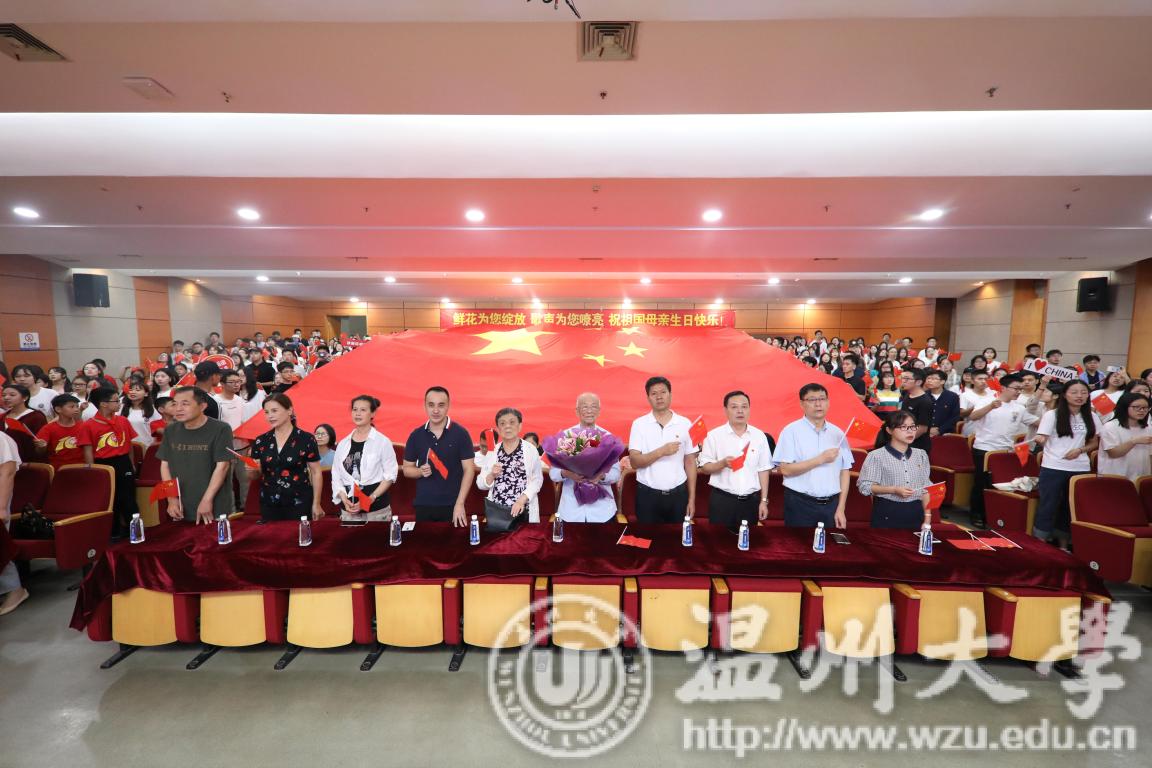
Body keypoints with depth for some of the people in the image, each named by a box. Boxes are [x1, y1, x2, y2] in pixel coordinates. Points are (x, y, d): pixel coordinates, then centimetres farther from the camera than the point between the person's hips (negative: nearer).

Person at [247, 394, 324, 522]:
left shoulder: (306, 439, -7)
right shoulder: (260, 441, 5)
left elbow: (316, 472, -3)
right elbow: (257, 475, 12)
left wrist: (316, 504, -5)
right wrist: (252, 470, -11)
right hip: (269, 504, 4)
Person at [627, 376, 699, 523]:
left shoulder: (685, 424, 1)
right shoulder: (639, 424, -3)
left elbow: (690, 462, 5)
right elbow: (635, 462, -9)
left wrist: (692, 498, 3)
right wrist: (661, 451, -21)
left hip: (678, 494, 1)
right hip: (648, 494, -1)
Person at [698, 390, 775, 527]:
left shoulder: (759, 436, 3)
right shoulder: (714, 435, -5)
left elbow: (763, 470, 7)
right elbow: (704, 467, -4)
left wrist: (764, 500, 5)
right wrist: (723, 463, -22)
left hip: (751, 500, 3)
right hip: (722, 500, -2)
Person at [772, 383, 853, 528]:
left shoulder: (837, 433, 7)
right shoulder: (791, 431, -6)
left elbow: (844, 471, 7)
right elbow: (785, 469, -12)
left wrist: (840, 509, 2)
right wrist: (821, 459, -15)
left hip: (831, 505, 4)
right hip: (800, 505, -4)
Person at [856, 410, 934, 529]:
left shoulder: (921, 455, 8)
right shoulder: (877, 456, -9)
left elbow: (925, 489, 11)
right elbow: (864, 486, -11)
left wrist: (927, 518, 5)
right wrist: (894, 490, -20)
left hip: (915, 513, 5)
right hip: (887, 514, -4)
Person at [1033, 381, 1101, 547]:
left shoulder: (1092, 417, 8)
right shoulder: (1052, 415, -4)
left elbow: (1094, 443, 11)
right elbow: (1041, 439, -4)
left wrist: (1080, 450, -4)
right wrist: (1039, 440, -21)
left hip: (1081, 469, 4)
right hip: (1053, 468, -4)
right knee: (1048, 507, -2)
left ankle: (1063, 545, 22)